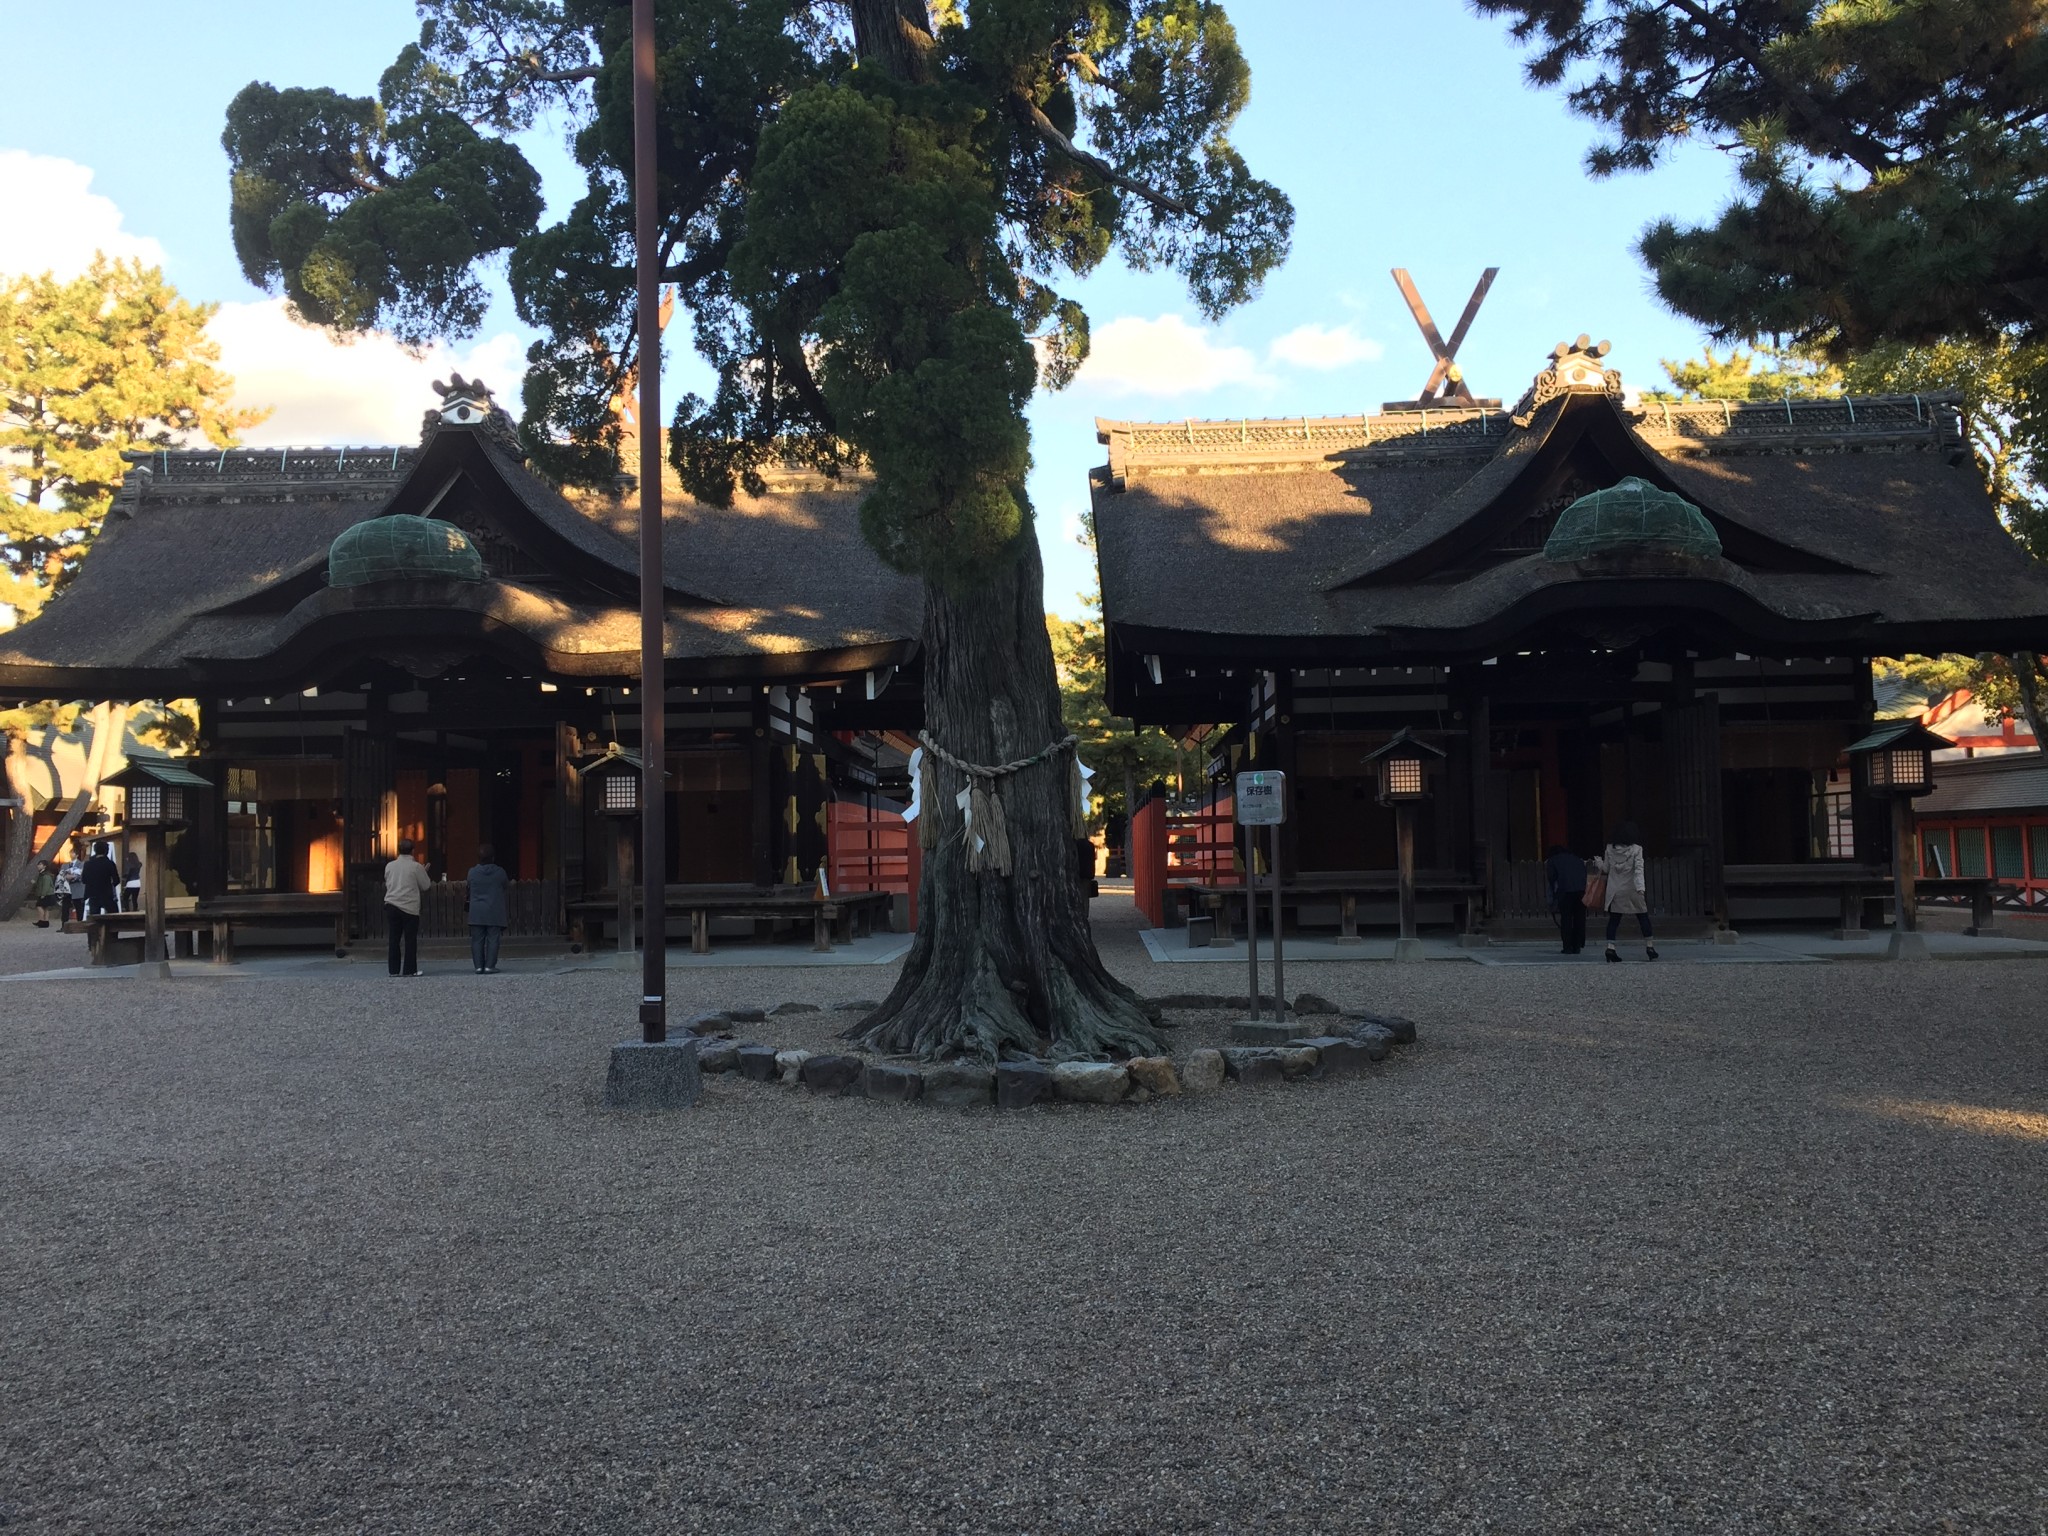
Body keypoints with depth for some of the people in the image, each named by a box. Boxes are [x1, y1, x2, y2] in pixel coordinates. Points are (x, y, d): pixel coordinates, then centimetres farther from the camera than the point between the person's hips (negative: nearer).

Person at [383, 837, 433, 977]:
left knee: (393, 939, 7)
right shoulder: (416, 867, -8)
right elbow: (426, 885, 0)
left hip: (391, 905, 4)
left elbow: (387, 883, 16)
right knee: (410, 940, 2)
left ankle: (394, 970, 8)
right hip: (410, 907, -4)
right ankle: (409, 970, 1)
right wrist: (424, 872, 16)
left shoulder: (390, 866, 4)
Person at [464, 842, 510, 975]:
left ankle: (479, 966, 5)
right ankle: (489, 966, -4)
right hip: (494, 913, -2)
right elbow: (506, 885, 8)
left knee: (477, 940, 6)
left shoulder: (472, 872, -1)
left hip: (476, 913, 2)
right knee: (492, 939, 1)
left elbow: (469, 888, 10)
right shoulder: (500, 872, -6)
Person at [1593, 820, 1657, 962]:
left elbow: (1606, 869, 6)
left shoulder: (1610, 848, 0)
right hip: (1632, 890, -2)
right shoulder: (1636, 849, -7)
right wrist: (1641, 887, -22)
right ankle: (1649, 946, 14)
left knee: (1613, 919, 5)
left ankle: (1610, 946, -8)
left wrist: (1598, 862, 25)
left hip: (1614, 890, 2)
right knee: (1643, 917, 11)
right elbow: (1639, 869, -16)